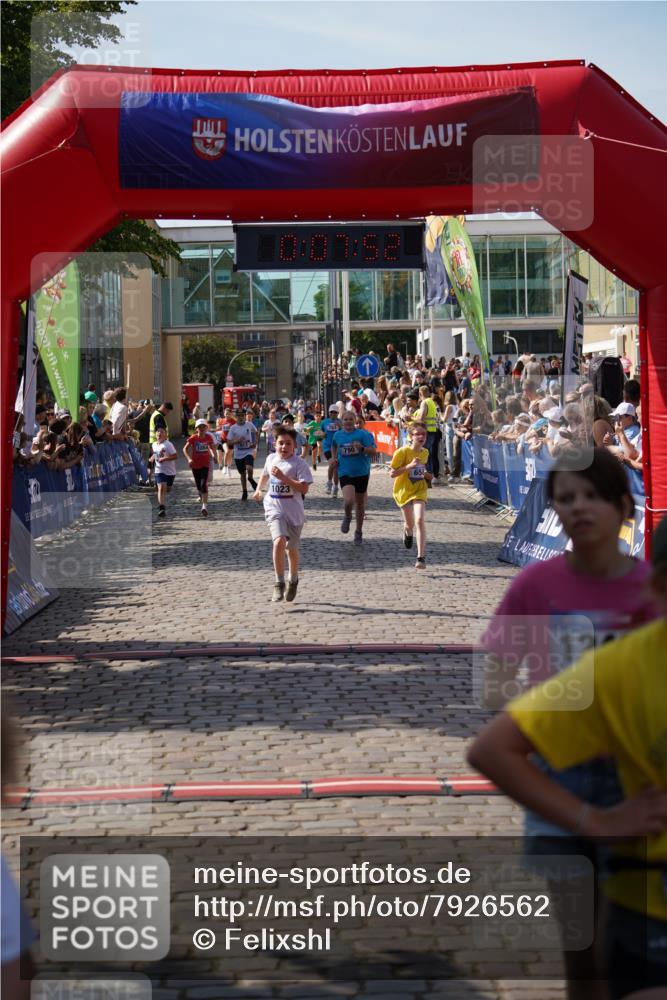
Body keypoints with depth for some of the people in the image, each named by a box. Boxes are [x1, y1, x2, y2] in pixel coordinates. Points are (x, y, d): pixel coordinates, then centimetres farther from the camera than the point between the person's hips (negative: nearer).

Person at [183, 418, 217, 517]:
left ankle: (205, 506, -18)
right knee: (198, 485, 11)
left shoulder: (209, 437, -2)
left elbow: (212, 447, 16)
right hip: (195, 464, 0)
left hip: (206, 464, 0)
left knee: (204, 484, -14)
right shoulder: (193, 438, -8)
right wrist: (189, 458, -21)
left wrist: (214, 456, 2)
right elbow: (185, 449, -7)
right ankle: (201, 496, 48)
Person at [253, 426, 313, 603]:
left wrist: (283, 477, -24)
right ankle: (279, 583, -15)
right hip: (274, 508, 2)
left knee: (291, 549, 12)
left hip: (294, 511, -2)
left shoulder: (299, 463, -10)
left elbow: (304, 488, -20)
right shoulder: (271, 459, 5)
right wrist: (259, 489, 27)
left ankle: (293, 580, 39)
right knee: (279, 541, -24)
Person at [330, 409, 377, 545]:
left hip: (361, 473, -1)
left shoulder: (363, 434, -7)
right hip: (345, 473, 1)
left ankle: (359, 533, 28)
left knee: (360, 504, 10)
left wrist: (362, 448, -30)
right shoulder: (338, 435, 5)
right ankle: (347, 517, 12)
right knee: (348, 500, -22)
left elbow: (373, 451, -12)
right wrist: (334, 458, 12)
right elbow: (334, 446, 27)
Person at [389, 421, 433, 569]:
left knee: (419, 520, -19)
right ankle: (408, 532, 53)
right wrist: (409, 466, -28)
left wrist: (426, 474, 2)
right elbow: (393, 474, -16)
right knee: (410, 524, 11)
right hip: (404, 490, -2)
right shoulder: (402, 452, -16)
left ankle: (421, 557, -21)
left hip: (420, 490, 2)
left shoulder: (425, 452, 1)